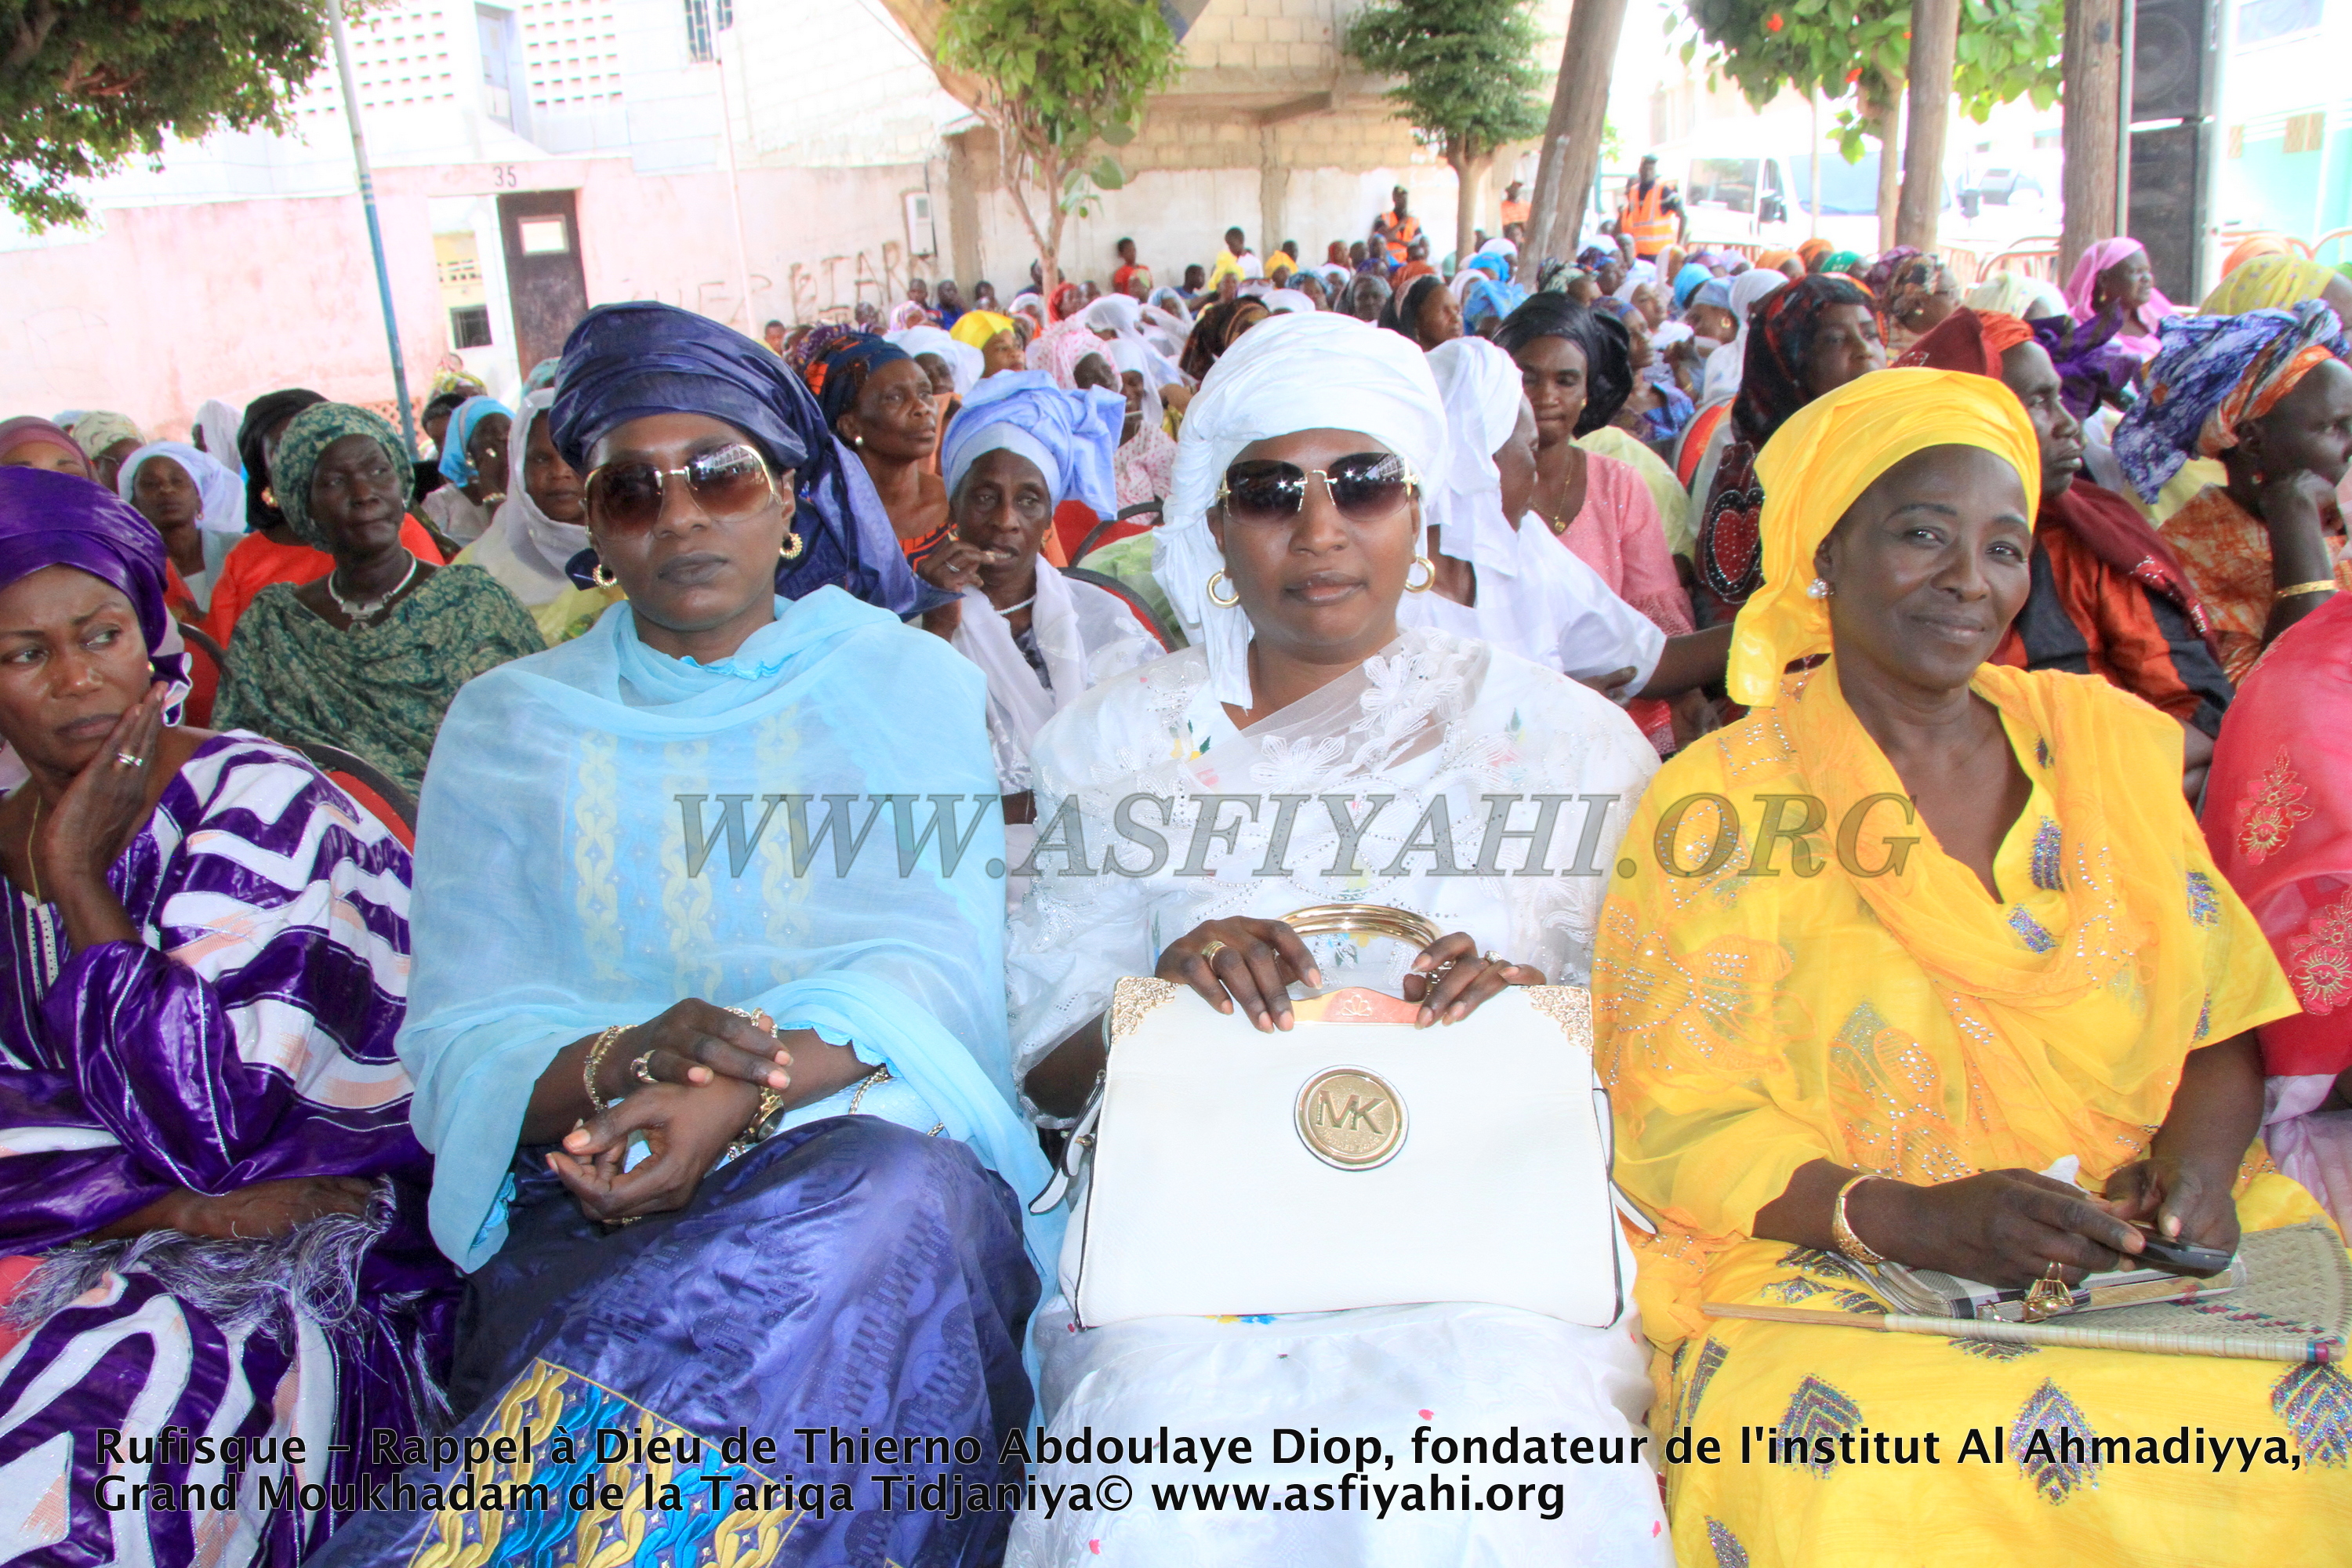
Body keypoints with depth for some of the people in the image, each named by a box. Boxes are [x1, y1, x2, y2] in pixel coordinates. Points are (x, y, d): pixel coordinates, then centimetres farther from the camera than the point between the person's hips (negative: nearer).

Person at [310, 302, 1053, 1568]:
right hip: (592, 1196, -1)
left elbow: (936, 972, -3)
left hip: (860, 1146, 2)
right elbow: (460, 1044, 3)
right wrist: (624, 1063, -20)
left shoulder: (908, 682, 11)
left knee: (902, 1204, -35)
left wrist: (743, 1096, -22)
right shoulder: (505, 726, 15)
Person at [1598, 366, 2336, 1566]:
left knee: (2315, 1394, -23)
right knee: (1841, 1453, -35)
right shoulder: (1716, 804, -2)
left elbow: (2225, 1018, 14)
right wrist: (1911, 1216, -21)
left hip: (2144, 1251, 5)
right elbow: (1679, 1120, -6)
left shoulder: (2116, 742, 12)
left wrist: (2197, 1159, -8)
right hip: (1826, 1273, -4)